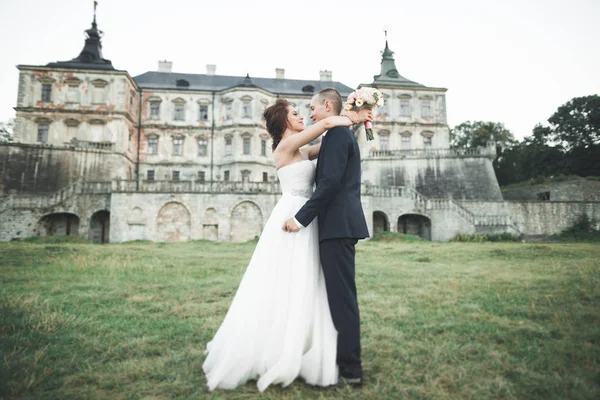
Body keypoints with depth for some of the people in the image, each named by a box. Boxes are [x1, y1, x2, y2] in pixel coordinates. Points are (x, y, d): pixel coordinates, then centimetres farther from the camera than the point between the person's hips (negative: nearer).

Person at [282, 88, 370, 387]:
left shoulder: (336, 132, -9)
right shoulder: (343, 134, 22)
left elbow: (330, 182, -20)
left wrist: (301, 218, -16)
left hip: (338, 225, -10)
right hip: (342, 223, 10)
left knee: (342, 296, -5)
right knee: (341, 295, 14)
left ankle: (350, 370, 6)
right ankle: (346, 361, 25)